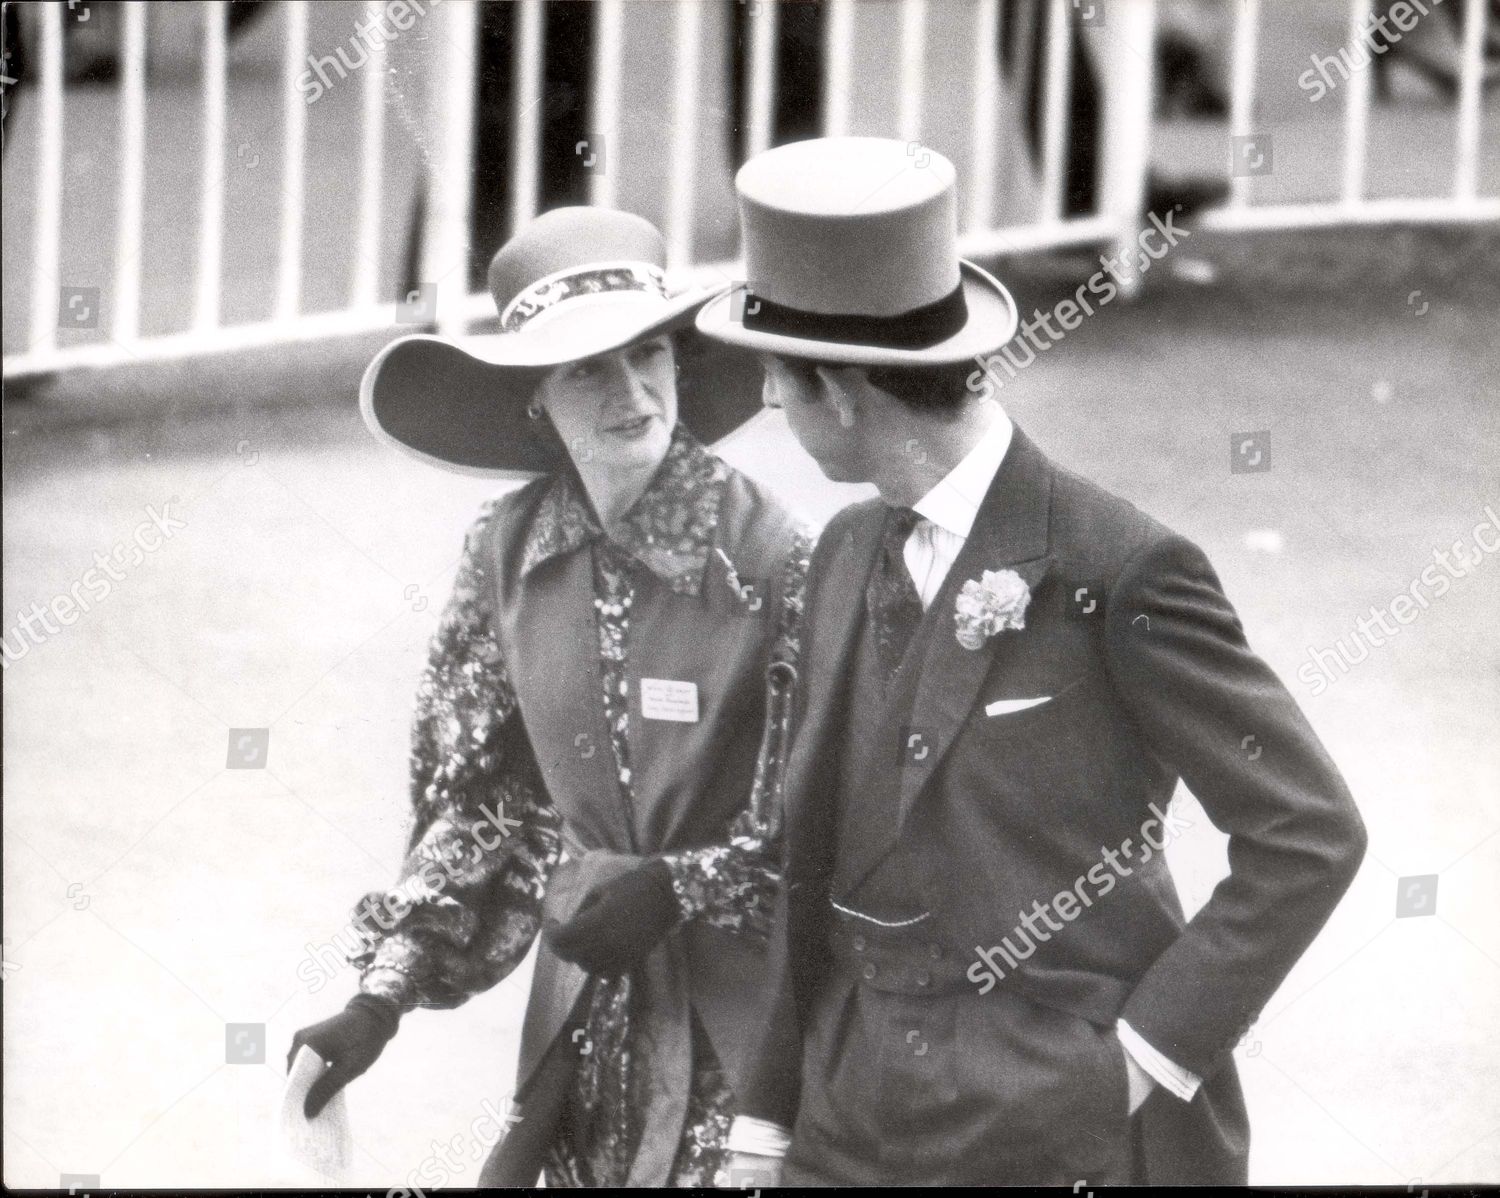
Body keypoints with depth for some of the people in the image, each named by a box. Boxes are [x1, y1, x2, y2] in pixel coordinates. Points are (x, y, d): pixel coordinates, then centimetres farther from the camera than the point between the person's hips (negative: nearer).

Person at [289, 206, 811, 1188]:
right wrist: (380, 1003, -2)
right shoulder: (509, 552, -3)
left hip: (740, 999, -4)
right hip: (584, 999, 4)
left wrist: (677, 891, -17)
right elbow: (474, 798, 5)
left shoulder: (767, 558, -15)